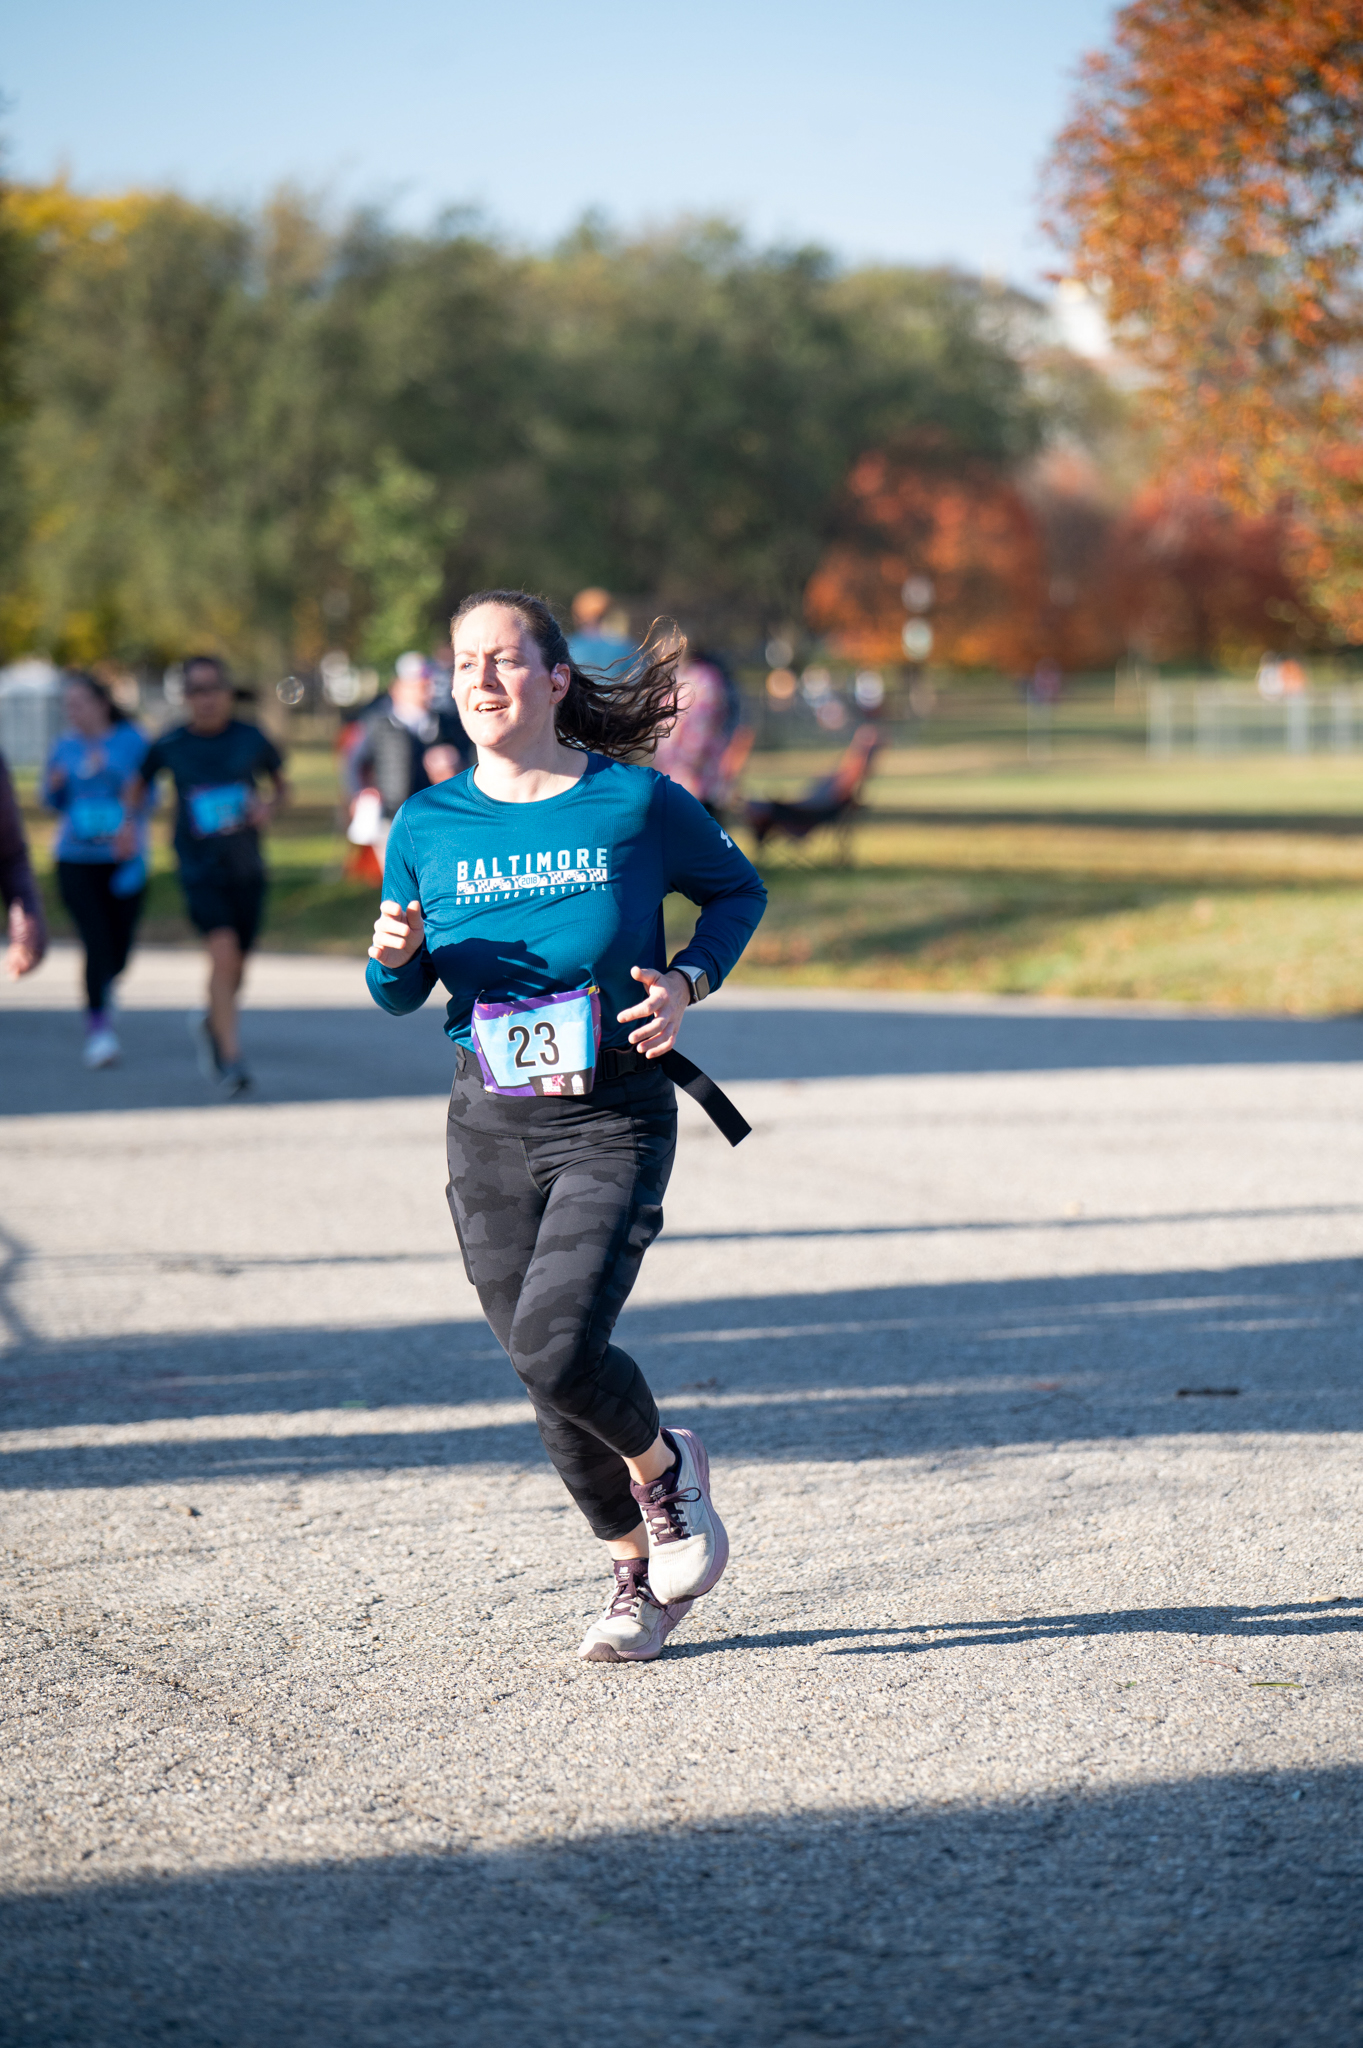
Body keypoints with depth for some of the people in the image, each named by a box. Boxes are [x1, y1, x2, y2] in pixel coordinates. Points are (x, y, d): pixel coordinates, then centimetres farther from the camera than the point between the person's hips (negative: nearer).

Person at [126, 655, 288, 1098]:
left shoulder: (251, 739, 0)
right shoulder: (169, 746, -2)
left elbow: (282, 785, 14)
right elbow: (139, 784, 16)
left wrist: (269, 806, -6)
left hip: (246, 870, 2)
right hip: (200, 870, -2)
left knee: (235, 971, 10)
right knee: (223, 951, -22)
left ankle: (211, 1024, 43)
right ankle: (231, 1059, -18)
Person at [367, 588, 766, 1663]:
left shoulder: (638, 803, -7)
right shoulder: (429, 826, 1)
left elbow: (739, 889, 10)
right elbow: (400, 995, 11)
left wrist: (689, 980, -8)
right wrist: (394, 955, -12)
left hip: (614, 1125, -4)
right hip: (491, 1130, 4)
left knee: (557, 1348, -20)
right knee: (547, 1374, 7)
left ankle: (665, 1467, 13)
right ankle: (641, 1570, 29)